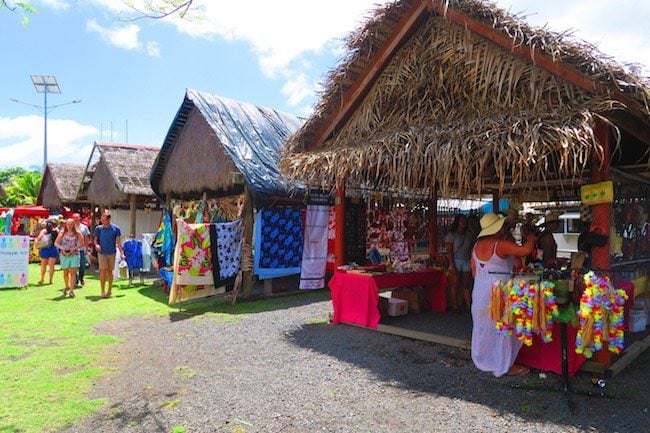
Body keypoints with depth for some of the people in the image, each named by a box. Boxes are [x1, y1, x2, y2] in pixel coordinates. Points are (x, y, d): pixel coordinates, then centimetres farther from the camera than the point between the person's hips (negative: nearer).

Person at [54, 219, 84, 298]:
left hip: (74, 254, -2)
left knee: (73, 272, -8)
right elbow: (56, 243, 5)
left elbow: (81, 243, 1)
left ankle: (71, 290, -8)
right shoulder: (62, 233, 5)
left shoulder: (77, 233, 1)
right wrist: (61, 248, -13)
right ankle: (67, 287, 34)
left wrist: (74, 248, -13)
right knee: (65, 272, 10)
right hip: (64, 255, 2)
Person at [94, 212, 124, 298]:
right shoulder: (98, 228, 2)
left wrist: (122, 253, -6)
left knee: (110, 271, 8)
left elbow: (118, 241, 1)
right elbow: (95, 239, 11)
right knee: (103, 271, -9)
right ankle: (103, 291, -4)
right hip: (102, 253, 0)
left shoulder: (115, 229, 0)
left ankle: (110, 290, 21)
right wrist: (96, 244, -12)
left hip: (112, 253, 1)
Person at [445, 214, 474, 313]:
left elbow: (471, 249, 13)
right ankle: (455, 306, 9)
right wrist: (452, 266, -14)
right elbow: (449, 251, -8)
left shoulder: (468, 234, 11)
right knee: (455, 285, 2)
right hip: (456, 261, -4)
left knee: (466, 285, 5)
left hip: (466, 261, 4)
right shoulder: (451, 235, -4)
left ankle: (469, 305, 7)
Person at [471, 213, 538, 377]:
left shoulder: (477, 246, 5)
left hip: (479, 292, 7)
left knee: (483, 326, 19)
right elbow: (525, 250, -21)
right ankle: (505, 366, 12)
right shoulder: (500, 245, -17)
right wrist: (530, 239, 0)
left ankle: (482, 359, 32)